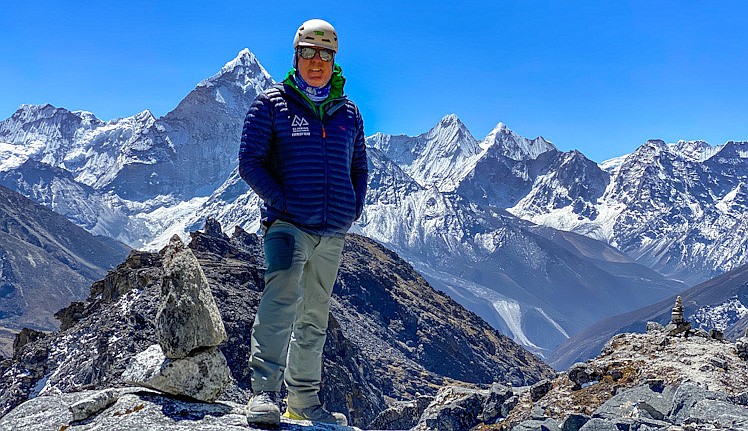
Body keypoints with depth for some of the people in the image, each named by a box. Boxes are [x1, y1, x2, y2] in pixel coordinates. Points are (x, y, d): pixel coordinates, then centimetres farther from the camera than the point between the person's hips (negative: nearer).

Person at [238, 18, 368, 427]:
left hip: (333, 232, 5)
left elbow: (358, 167, 22)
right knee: (282, 295, -27)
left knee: (314, 317, 12)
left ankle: (303, 398, 23)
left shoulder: (349, 113, 14)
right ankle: (264, 392, -28)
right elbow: (249, 162, -3)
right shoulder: (271, 104, 1)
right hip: (287, 224, -5)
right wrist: (280, 201, -14)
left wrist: (355, 205, 5)